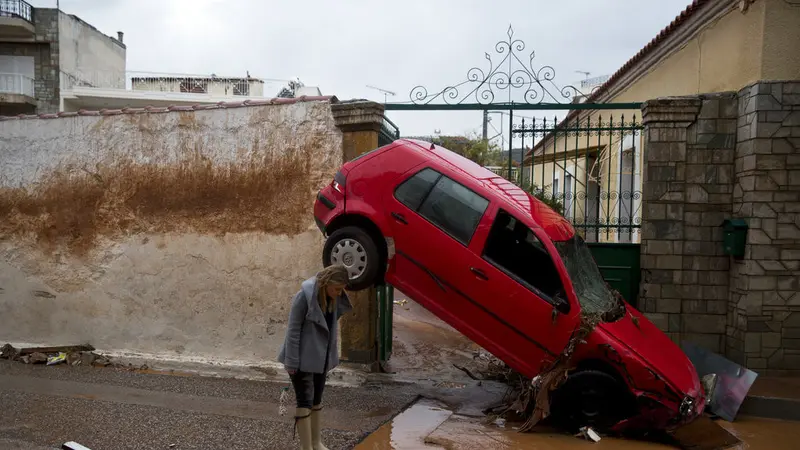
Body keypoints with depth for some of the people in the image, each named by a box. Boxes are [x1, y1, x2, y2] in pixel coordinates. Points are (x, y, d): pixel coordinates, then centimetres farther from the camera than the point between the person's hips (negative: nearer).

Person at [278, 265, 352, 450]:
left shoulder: (334, 299, 0)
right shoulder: (304, 296, -21)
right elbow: (293, 330, -18)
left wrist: (330, 357, 13)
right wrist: (292, 362, -17)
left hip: (321, 358, 7)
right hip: (303, 359, -7)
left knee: (316, 400, 17)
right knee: (305, 401, -4)